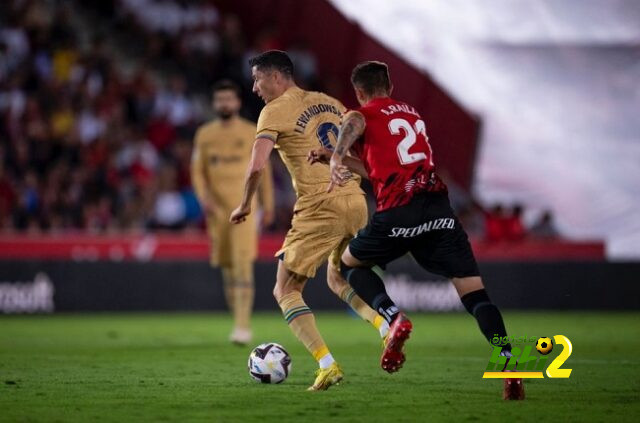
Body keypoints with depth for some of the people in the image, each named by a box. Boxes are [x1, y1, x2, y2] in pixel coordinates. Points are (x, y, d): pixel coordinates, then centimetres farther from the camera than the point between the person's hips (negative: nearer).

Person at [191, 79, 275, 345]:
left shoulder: (251, 133, 3)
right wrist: (203, 197, -8)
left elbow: (263, 170, 8)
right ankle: (239, 320, 18)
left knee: (242, 262, -15)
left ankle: (243, 326, -20)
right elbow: (197, 171, 9)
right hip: (217, 207, 3)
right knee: (226, 266, 6)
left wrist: (268, 205, 6)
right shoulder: (204, 134, 8)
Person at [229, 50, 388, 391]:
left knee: (285, 290, 5)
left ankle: (327, 365, -10)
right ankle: (387, 328, 3)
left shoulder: (276, 111, -3)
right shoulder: (329, 102, 17)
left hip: (319, 209, -7)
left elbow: (257, 166, -13)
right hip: (356, 202, 7)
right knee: (338, 280, 27)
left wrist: (245, 205, 1)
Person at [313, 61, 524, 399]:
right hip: (439, 207, 4)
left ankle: (394, 318, -2)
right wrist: (337, 158, 35)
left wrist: (337, 158, -35)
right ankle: (509, 362, -19)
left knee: (350, 263, 22)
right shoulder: (413, 114, 29)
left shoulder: (363, 115, 11)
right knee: (475, 293, 1)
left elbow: (352, 125, -17)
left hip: (398, 213, -4)